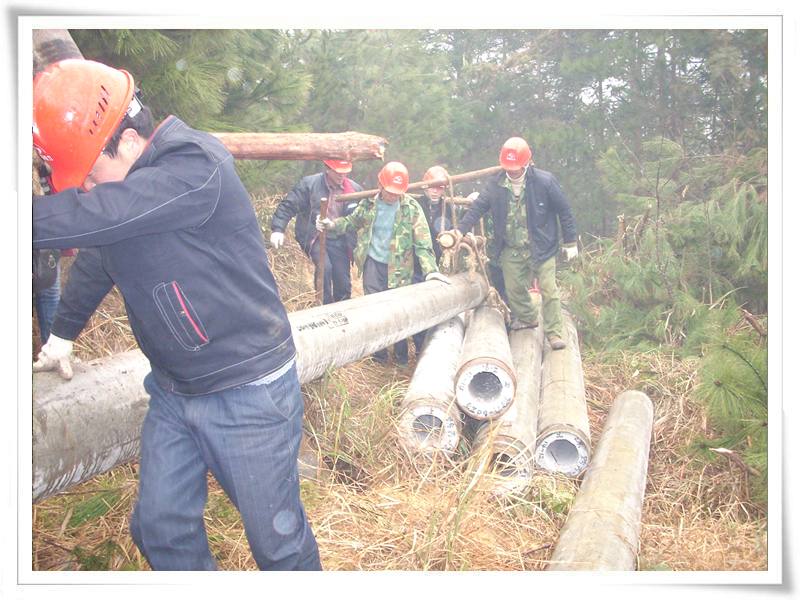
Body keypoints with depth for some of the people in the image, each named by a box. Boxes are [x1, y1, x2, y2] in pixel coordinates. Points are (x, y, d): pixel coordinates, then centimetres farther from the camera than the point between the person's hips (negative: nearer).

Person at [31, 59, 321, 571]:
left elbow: (89, 217, -35)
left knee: (278, 538, 7)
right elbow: (95, 260, 23)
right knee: (160, 531, 13)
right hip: (173, 393, 8)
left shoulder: (196, 169, -24)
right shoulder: (120, 184, 4)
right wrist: (62, 332, 30)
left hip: (248, 393, -8)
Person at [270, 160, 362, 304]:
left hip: (340, 240, 4)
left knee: (343, 284, 4)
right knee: (324, 266, -29)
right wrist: (278, 229, -22)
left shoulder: (354, 188, 3)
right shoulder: (309, 184, -8)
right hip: (315, 237, -3)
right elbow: (287, 207, -9)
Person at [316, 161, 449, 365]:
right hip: (372, 263, 2)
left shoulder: (411, 207, -8)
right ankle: (379, 354, 22)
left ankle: (402, 356, 23)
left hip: (398, 268, -2)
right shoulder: (369, 203, -1)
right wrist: (332, 224, -4)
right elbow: (353, 221, 16)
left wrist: (430, 269, -20)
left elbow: (422, 240, -11)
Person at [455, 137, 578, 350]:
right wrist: (460, 231, -18)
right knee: (513, 288, 13)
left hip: (541, 247, -3)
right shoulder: (495, 185, -6)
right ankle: (528, 317, 39)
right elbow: (477, 208, -3)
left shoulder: (545, 181, -13)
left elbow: (564, 211, -6)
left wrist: (571, 242, -4)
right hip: (511, 250, 4)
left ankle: (554, 333, 7)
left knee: (549, 290, -4)